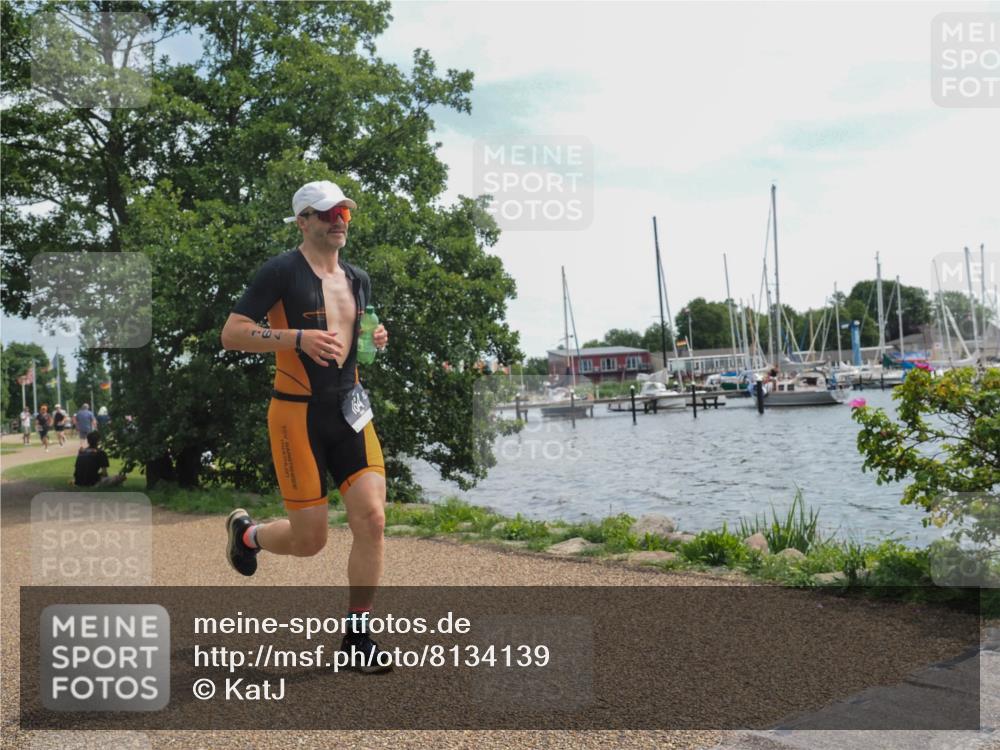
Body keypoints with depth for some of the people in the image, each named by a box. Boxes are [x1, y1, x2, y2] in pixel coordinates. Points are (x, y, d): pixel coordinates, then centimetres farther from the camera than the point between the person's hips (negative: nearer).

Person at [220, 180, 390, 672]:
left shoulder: (358, 279, 15)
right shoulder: (282, 271, -6)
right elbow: (232, 335, -10)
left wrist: (374, 341, 5)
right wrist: (298, 338, -22)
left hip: (350, 410, 6)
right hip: (298, 412, -5)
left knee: (372, 518, -8)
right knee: (309, 540, -1)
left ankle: (357, 636, 7)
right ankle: (245, 532, 34)